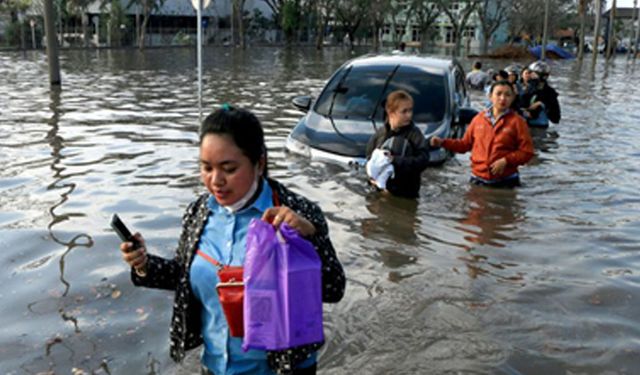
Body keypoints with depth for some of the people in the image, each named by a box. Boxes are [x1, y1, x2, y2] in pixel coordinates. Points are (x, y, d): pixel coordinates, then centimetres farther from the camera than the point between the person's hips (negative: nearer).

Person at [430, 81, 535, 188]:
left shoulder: (517, 121, -3)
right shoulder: (478, 118, 4)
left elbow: (527, 152, -4)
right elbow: (465, 144, 12)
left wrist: (506, 161, -17)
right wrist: (443, 142, 2)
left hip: (505, 182, -2)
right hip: (478, 180, 3)